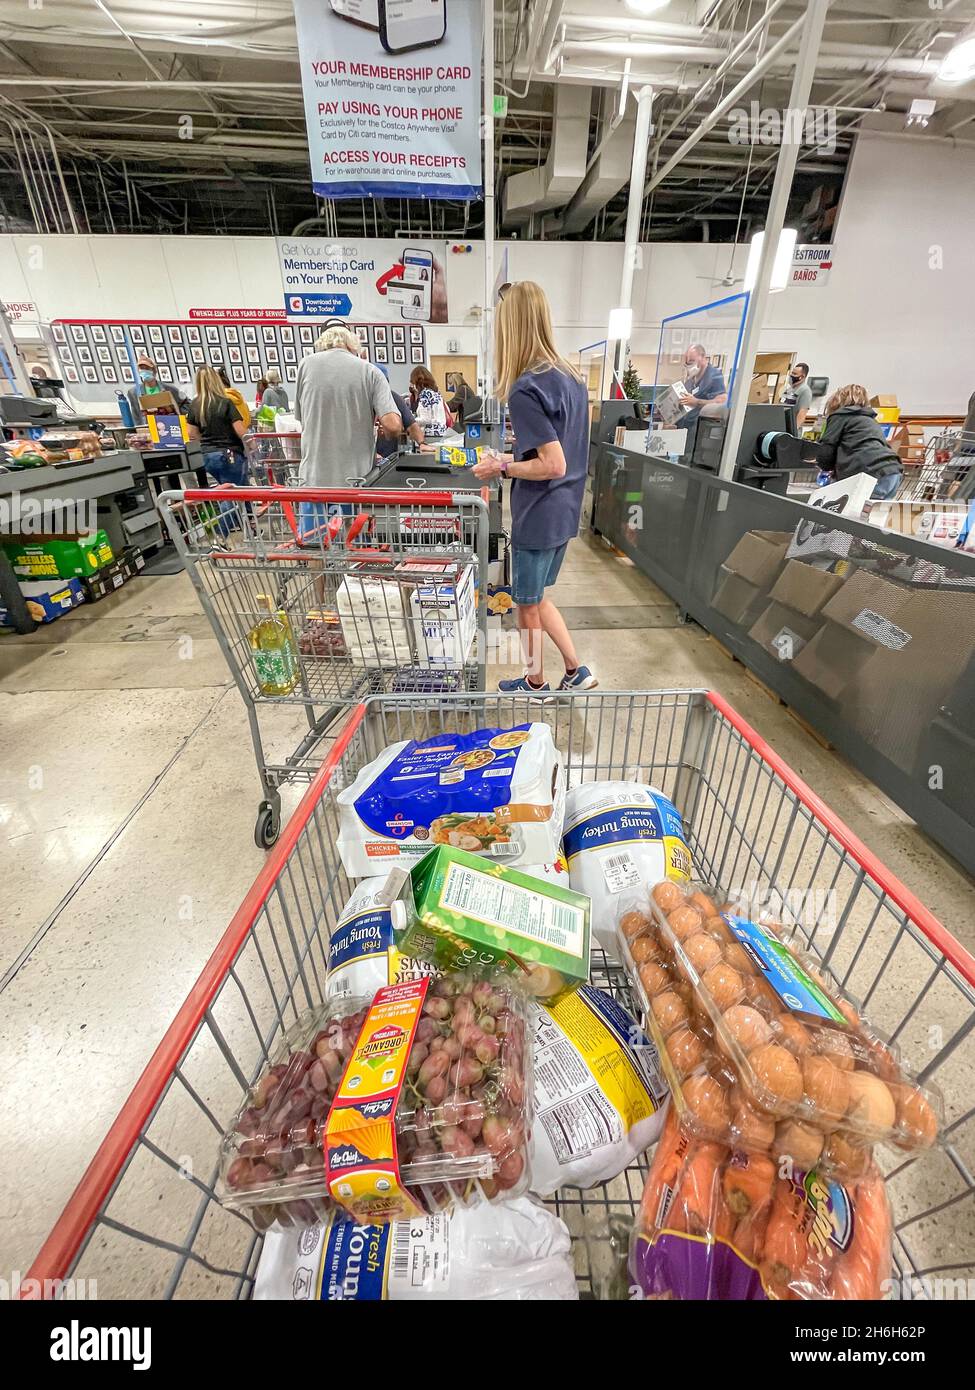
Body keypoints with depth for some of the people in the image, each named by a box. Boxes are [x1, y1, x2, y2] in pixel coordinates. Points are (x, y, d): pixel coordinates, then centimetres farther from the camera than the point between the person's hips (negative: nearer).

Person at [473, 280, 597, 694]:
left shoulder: (525, 389, -19)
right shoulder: (572, 376, 8)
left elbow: (553, 465, -24)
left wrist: (501, 467, -12)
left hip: (538, 517, -8)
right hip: (565, 511, 9)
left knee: (528, 605, 9)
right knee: (536, 598, 21)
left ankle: (536, 684, 27)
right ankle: (576, 671, 27)